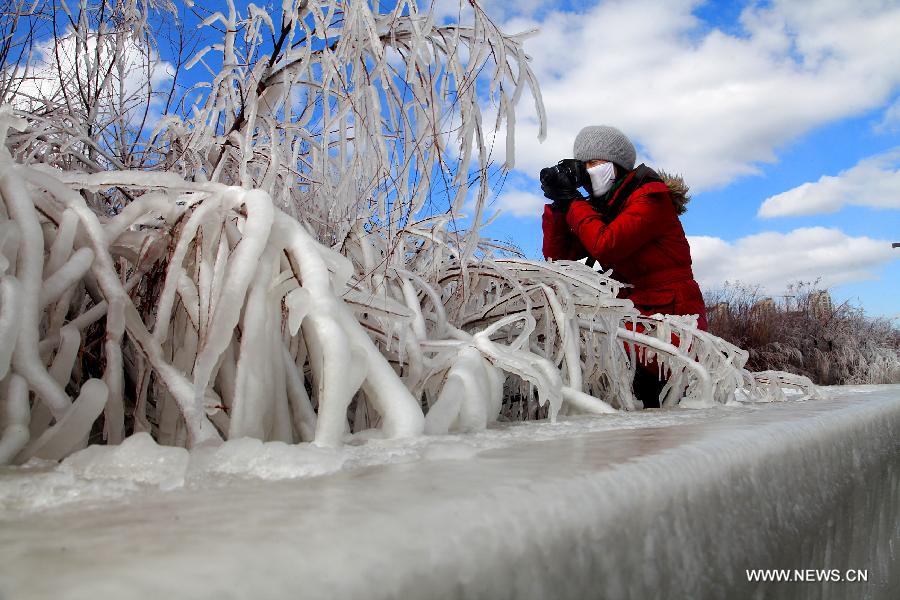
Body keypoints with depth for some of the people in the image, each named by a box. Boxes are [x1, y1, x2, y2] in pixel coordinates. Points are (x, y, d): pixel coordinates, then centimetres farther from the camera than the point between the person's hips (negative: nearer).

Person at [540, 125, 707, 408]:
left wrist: (571, 200, -10)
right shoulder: (598, 207, 15)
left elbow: (604, 246, -22)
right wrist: (558, 203, -2)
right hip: (635, 314, 8)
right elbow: (558, 256, 8)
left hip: (672, 315, -8)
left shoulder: (651, 196, -8)